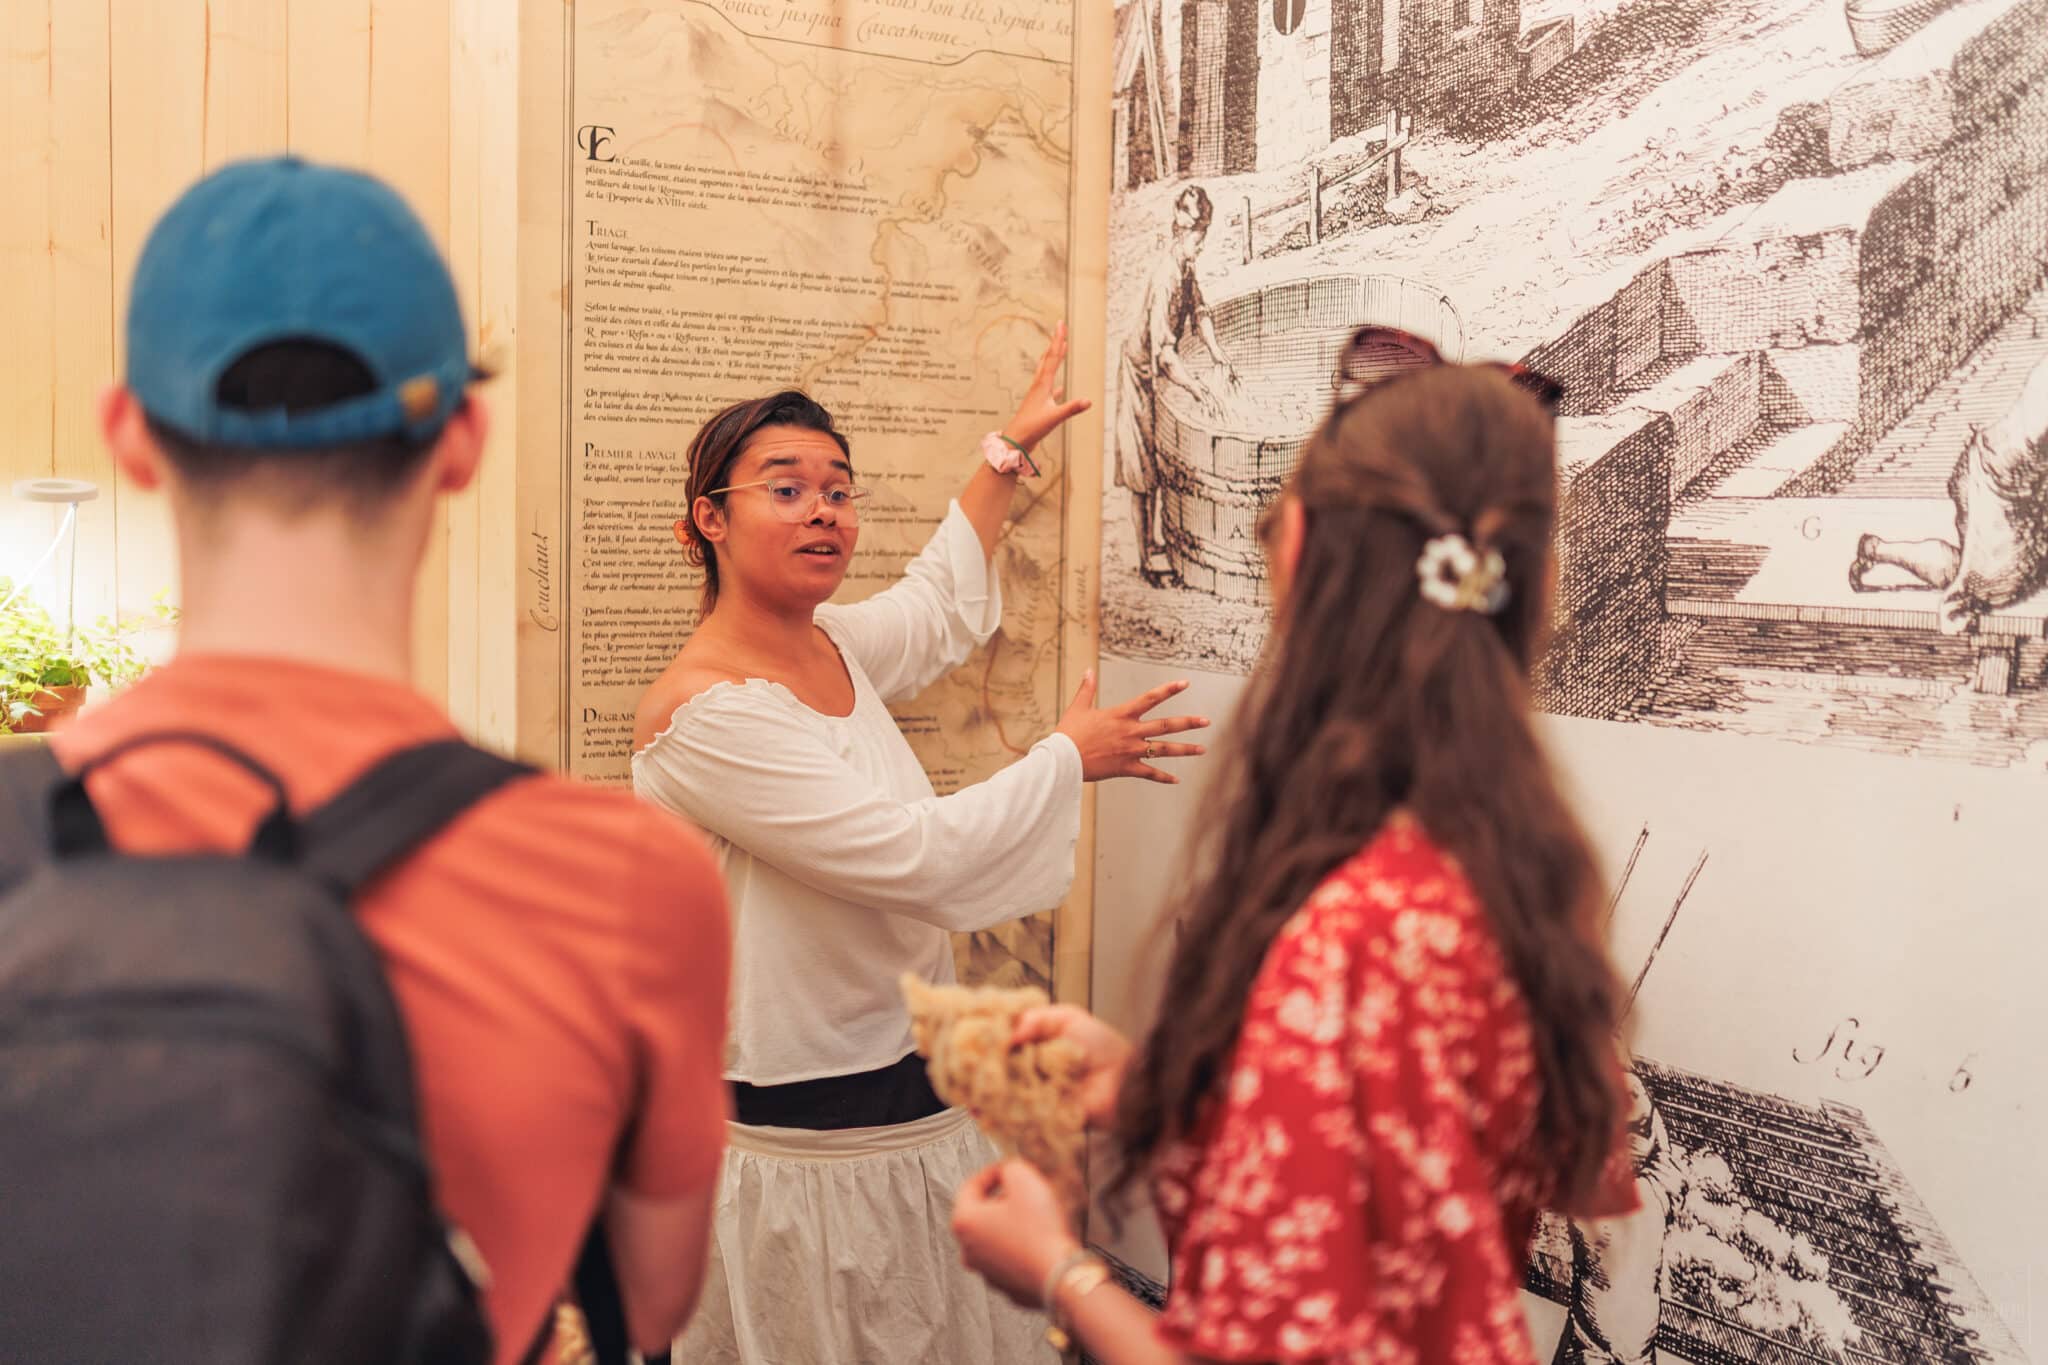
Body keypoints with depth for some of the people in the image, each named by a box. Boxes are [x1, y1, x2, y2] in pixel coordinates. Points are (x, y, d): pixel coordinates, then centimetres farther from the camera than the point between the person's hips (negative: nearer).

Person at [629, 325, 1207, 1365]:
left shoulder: (834, 648, 4)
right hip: (808, 1150, -8)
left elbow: (945, 608, 27)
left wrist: (1008, 450, 33)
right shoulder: (701, 714, -21)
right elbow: (910, 852, -26)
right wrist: (1070, 756, -13)